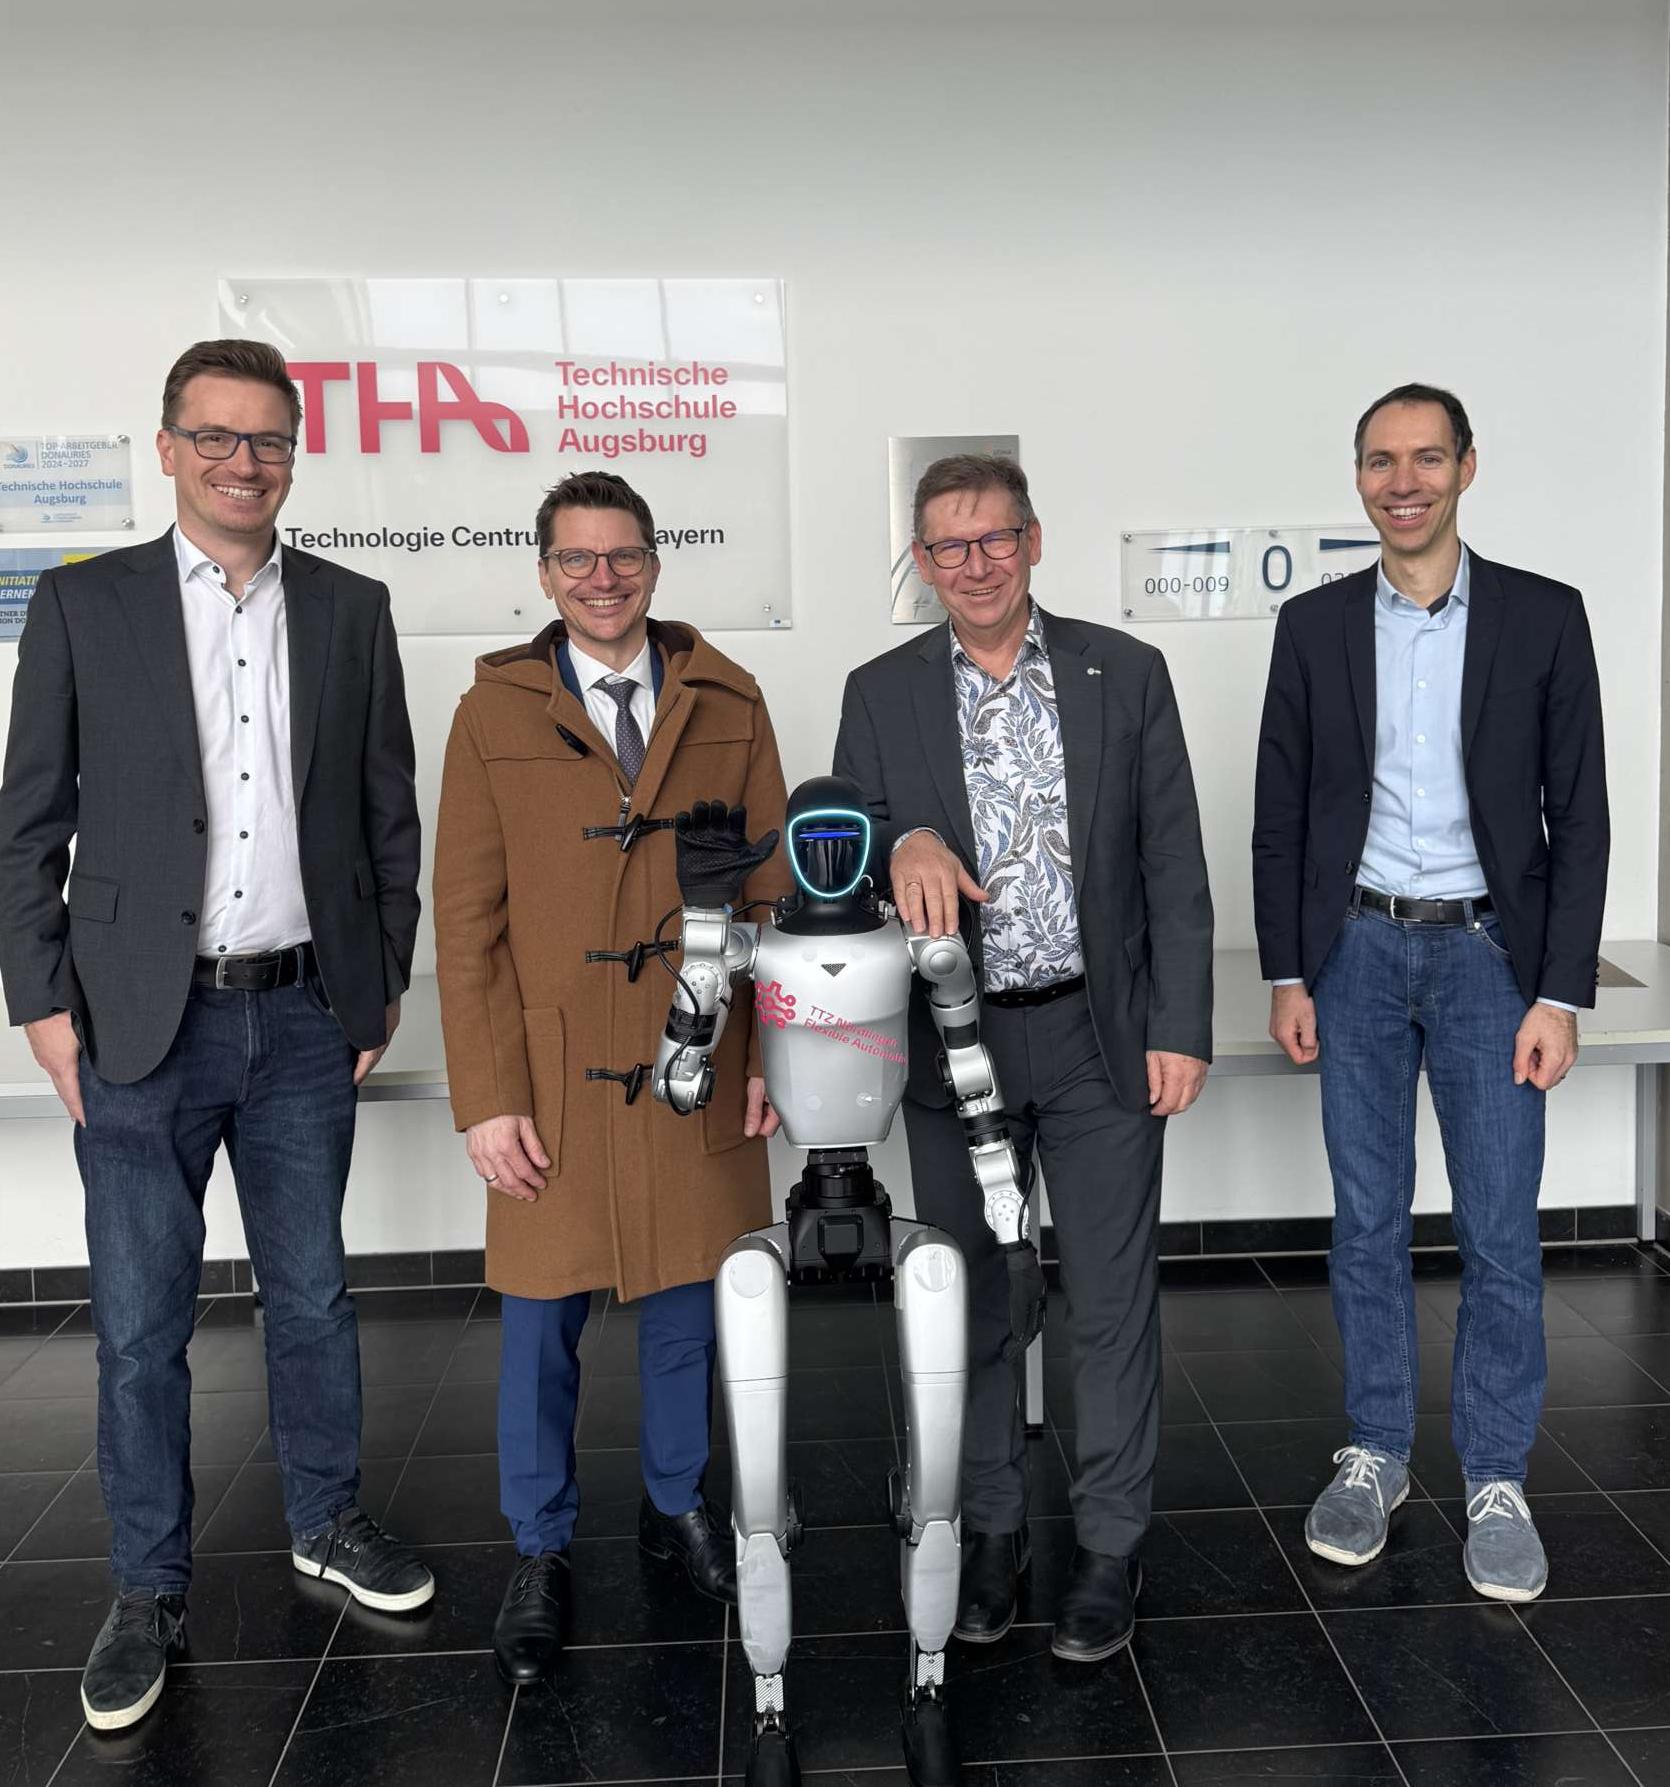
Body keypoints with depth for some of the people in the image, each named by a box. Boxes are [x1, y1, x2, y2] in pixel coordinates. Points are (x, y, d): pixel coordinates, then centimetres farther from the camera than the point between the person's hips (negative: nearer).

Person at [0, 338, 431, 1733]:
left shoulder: (351, 610, 5)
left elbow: (390, 812, 8)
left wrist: (385, 981, 6)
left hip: (304, 1016, 2)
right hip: (140, 1027, -1)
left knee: (312, 1295, 14)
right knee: (142, 1327, 8)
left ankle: (327, 1520, 35)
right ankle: (150, 1591, 25)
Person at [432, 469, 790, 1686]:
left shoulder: (728, 704, 4)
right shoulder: (495, 713, 0)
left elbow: (773, 889, 4)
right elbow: (467, 920, -3)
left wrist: (771, 1055, -1)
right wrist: (488, 1097, -8)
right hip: (552, 1074, -1)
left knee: (688, 1300, 14)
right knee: (541, 1322, 9)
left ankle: (677, 1503, 37)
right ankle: (541, 1554, 28)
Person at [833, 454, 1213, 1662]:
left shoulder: (1126, 675, -1)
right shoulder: (881, 695, 1)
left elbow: (1174, 865, -1)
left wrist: (1180, 1029, -6)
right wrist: (901, 843, -20)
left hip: (1101, 1039, -1)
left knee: (1113, 1303, 7)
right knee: (970, 1300, 13)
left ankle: (1113, 1548, 25)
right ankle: (993, 1529, 32)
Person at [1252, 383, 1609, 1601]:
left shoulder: (1543, 617, -1)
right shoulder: (1314, 625, 3)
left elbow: (1579, 816, -2)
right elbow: (1282, 812, 6)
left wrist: (1561, 993, -7)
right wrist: (1288, 974, 1)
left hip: (1489, 955, -1)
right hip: (1358, 952, 1)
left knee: (1501, 1235, 3)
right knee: (1368, 1224, 9)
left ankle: (1496, 1483, 19)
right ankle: (1376, 1456, 24)